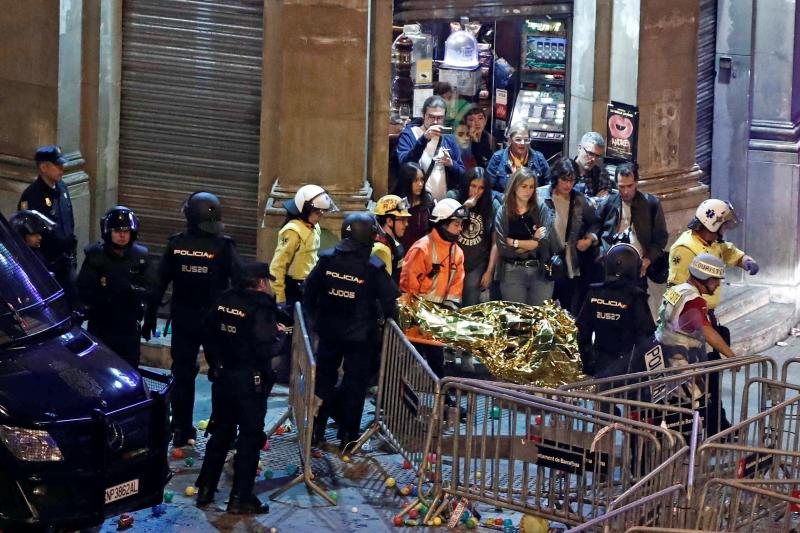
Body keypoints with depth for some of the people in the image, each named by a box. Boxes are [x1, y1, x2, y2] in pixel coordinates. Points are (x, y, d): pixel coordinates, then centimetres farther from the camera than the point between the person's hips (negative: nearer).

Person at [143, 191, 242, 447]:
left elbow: (159, 285, -2)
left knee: (183, 373, 12)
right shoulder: (223, 247, -14)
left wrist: (149, 317, 7)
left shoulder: (175, 245, -6)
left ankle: (181, 430, 15)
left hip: (183, 320, 2)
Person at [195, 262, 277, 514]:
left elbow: (209, 335, 11)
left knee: (220, 432, 19)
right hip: (250, 380, -6)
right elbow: (264, 346, -26)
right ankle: (240, 498, 4)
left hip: (222, 377, 6)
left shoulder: (224, 301, 2)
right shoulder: (261, 307, -17)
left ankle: (205, 489, 23)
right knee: (250, 437, 3)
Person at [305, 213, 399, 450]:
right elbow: (389, 300, -12)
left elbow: (310, 291, 1)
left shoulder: (327, 259, -7)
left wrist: (315, 318, 14)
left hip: (329, 332, 3)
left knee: (324, 378, 18)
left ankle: (316, 431, 21)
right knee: (355, 384, 8)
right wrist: (389, 316, 10)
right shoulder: (373, 268, -17)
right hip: (360, 337, -3)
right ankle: (348, 436, 12)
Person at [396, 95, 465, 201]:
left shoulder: (449, 139, 11)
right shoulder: (408, 135, 0)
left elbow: (462, 176, 10)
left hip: (444, 202, 3)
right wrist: (424, 139, -25)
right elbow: (404, 164, -17)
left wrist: (451, 164, -10)